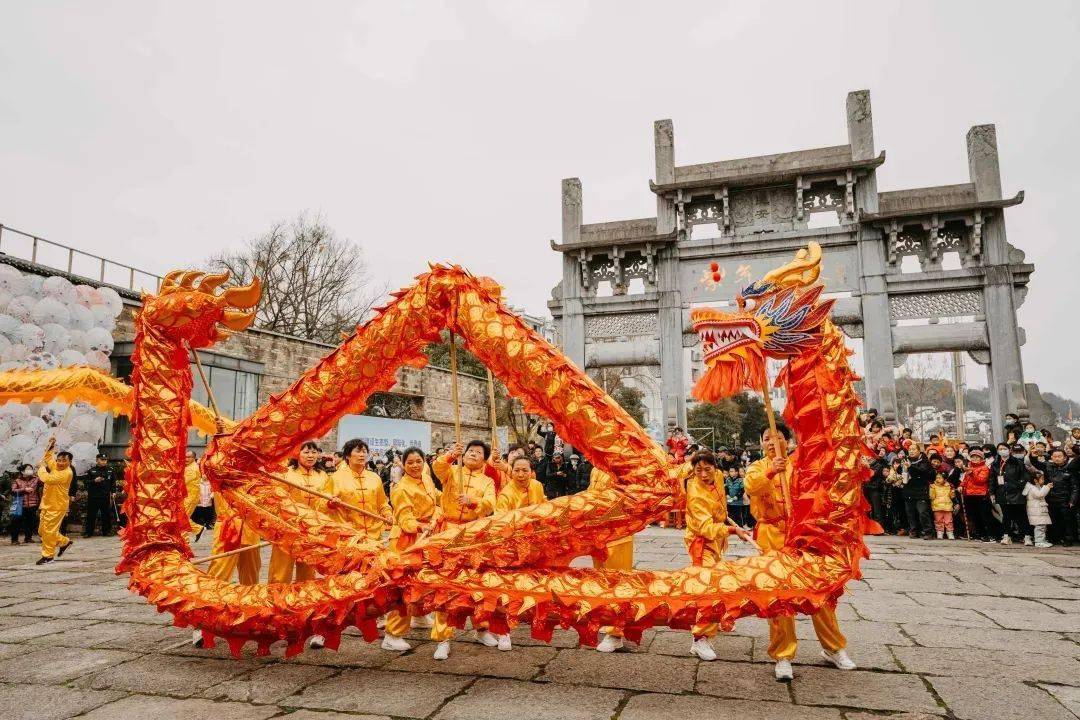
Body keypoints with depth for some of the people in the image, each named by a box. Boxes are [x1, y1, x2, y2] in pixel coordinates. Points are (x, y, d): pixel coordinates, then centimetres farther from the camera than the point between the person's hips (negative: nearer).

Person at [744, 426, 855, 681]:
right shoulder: (758, 467, 4)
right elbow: (751, 486, -19)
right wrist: (770, 472, -36)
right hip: (772, 535, -2)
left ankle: (833, 648, 27)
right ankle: (782, 655, 10)